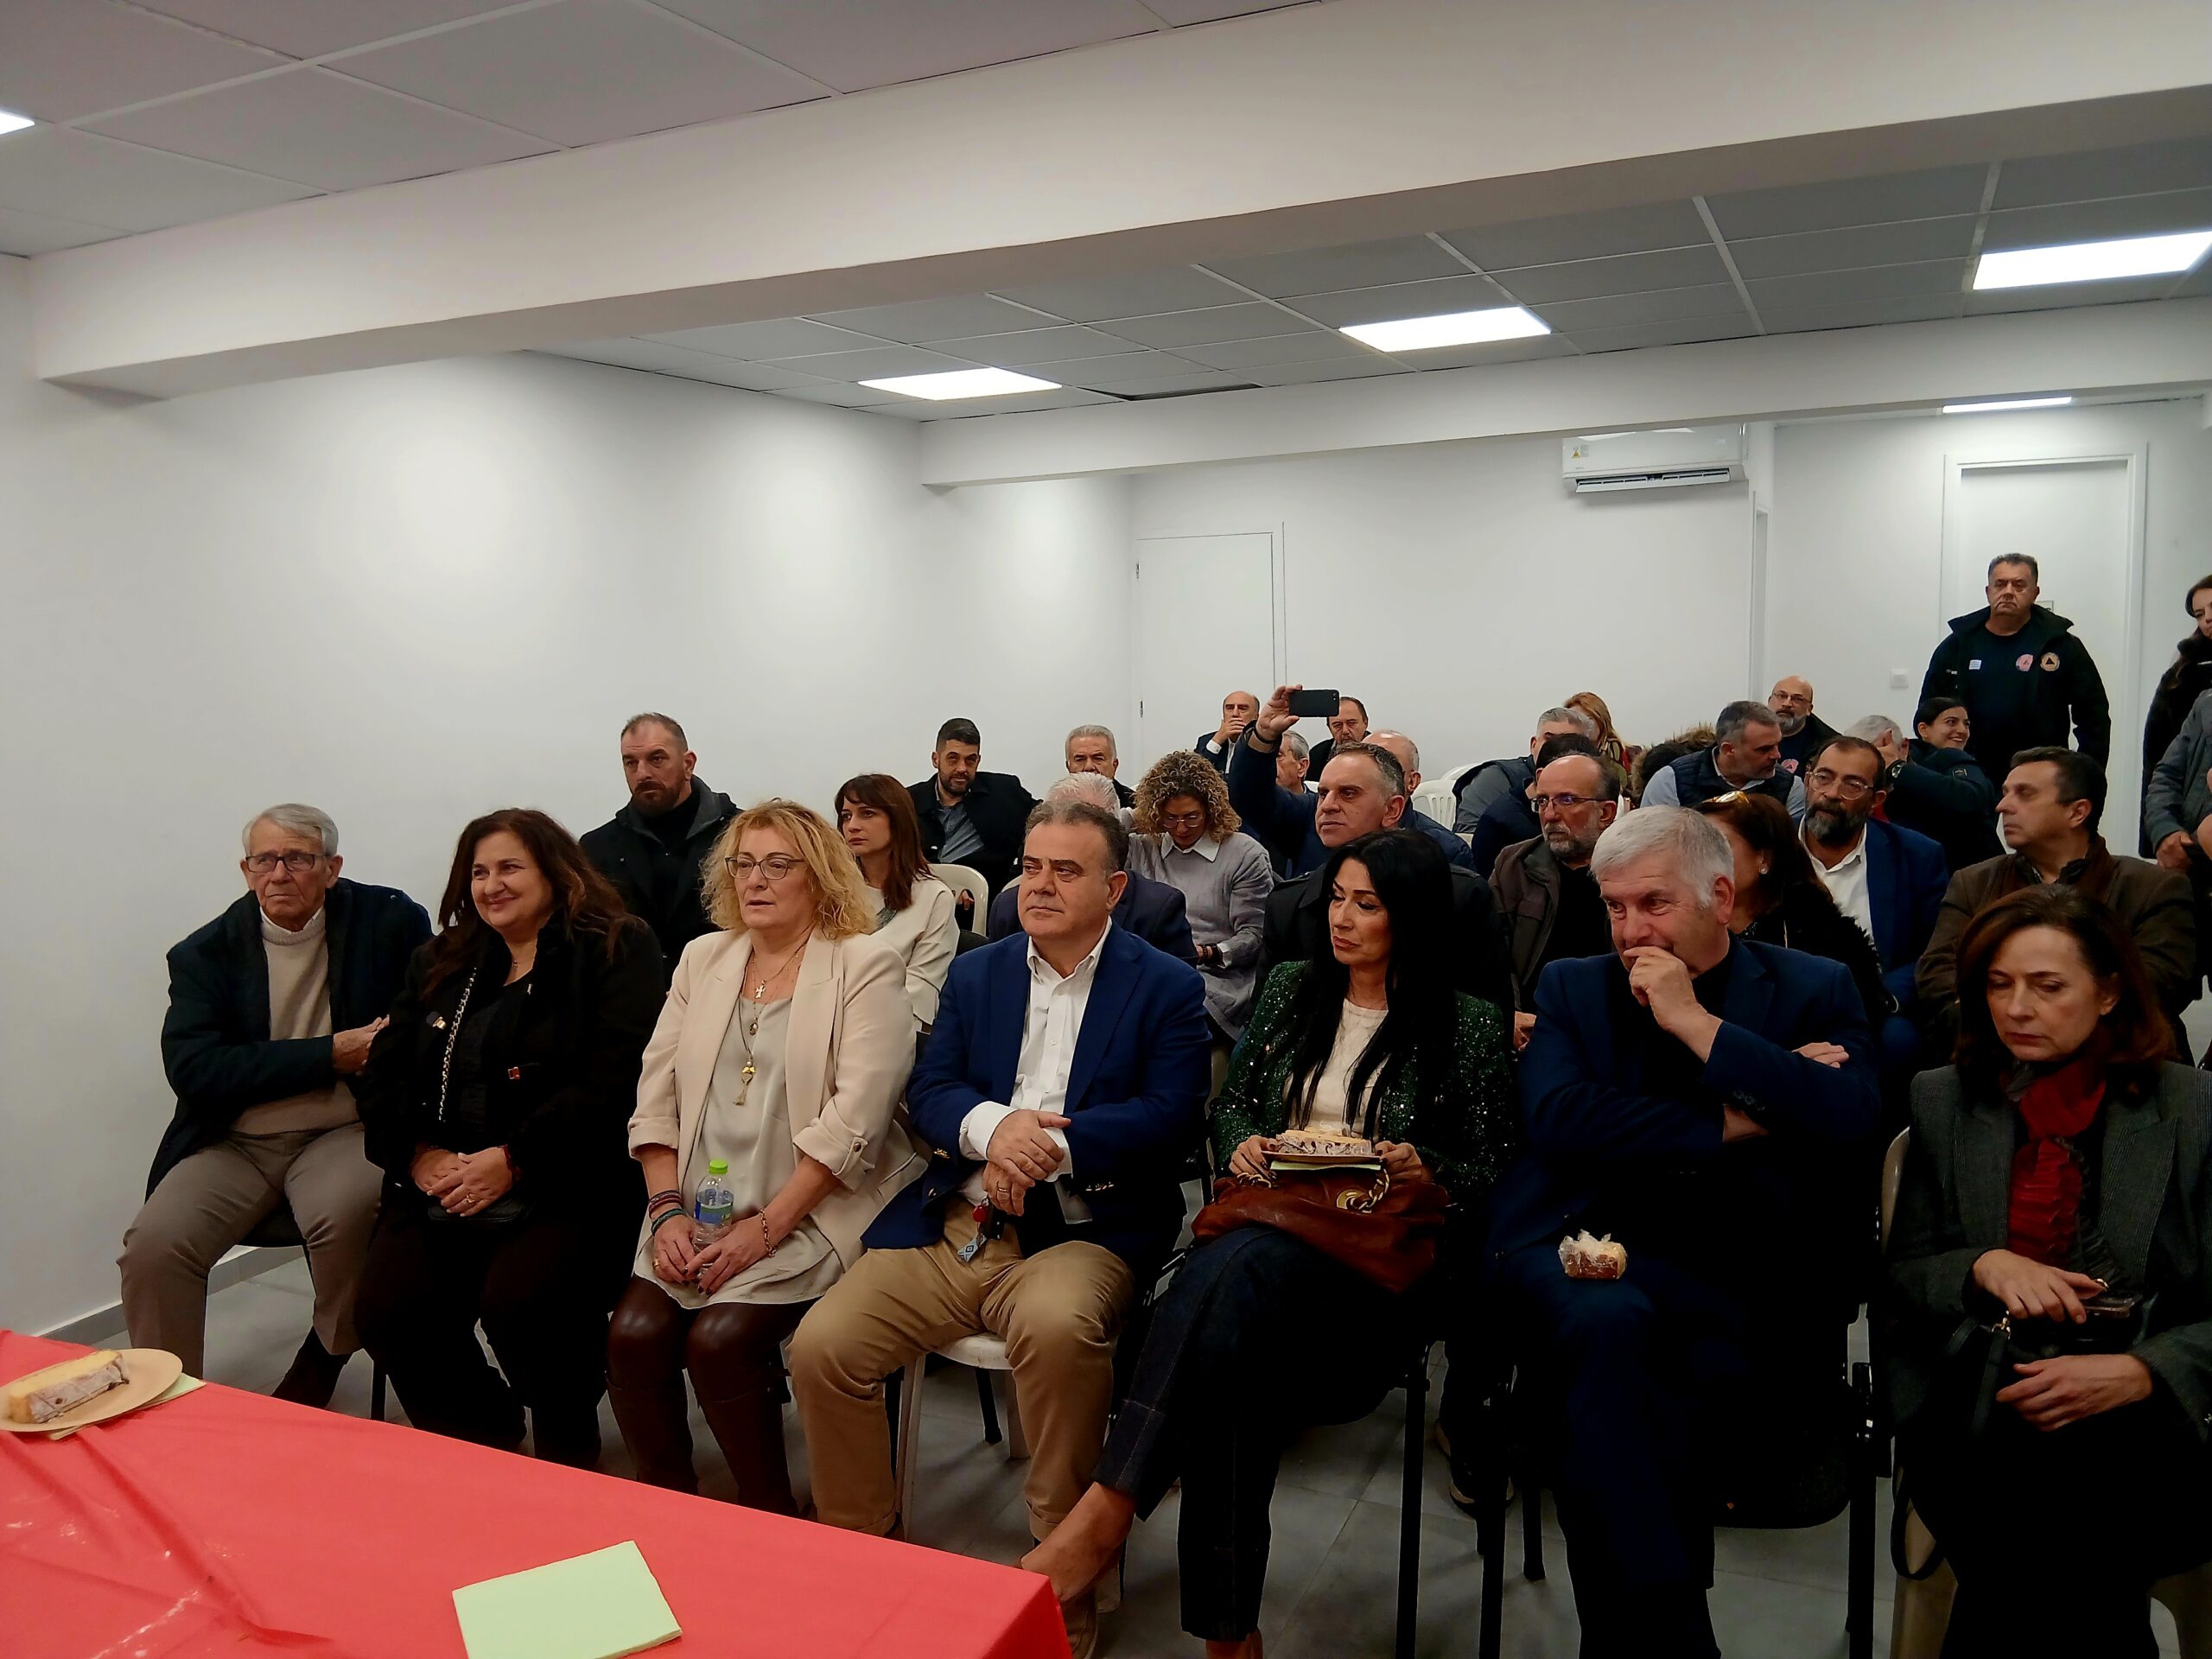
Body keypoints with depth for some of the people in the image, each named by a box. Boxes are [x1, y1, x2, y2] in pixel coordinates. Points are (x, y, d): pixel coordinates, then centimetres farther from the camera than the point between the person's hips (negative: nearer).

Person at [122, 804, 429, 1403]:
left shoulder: (389, 921, 1)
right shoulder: (205, 953, 4)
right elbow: (193, 1071, -8)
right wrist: (329, 1054, -14)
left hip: (342, 1135, -2)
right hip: (233, 1143, 2)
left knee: (345, 1213, -32)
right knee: (153, 1246, -23)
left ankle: (323, 1360, -2)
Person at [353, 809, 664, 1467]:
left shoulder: (618, 952, -1)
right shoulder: (440, 963, 19)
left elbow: (614, 1081, -12)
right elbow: (383, 1075, 13)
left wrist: (512, 1160, -17)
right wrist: (420, 1155, -6)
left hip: (567, 1185, -5)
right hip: (441, 1185, 6)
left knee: (517, 1303, -29)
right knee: (387, 1311, -17)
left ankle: (568, 1455, 3)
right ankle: (484, 1437, 13)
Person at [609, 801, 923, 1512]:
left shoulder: (865, 965, -4)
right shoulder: (703, 959, 14)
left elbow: (854, 1118, -13)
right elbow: (656, 1093, 10)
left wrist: (765, 1227, -16)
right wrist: (667, 1209, -4)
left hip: (812, 1211, -5)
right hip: (701, 1211, 5)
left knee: (719, 1337, -23)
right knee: (635, 1332, -17)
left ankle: (771, 1526, -1)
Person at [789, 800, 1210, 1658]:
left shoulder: (1167, 988, 4)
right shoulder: (975, 973, 16)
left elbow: (1170, 1115, -8)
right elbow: (927, 1089, 7)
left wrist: (1049, 1147, -20)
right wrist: (992, 1126, -16)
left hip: (1082, 1229, -4)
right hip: (951, 1224, 4)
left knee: (1059, 1328, -36)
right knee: (820, 1345, -14)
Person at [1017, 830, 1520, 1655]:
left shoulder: (1469, 1028, 4)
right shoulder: (1294, 988, 16)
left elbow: (1491, 1168, 6)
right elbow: (1233, 1099, 21)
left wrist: (1425, 1171, -14)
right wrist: (1241, 1144, -1)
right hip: (1269, 1223, 4)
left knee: (1233, 1273, -38)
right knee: (1234, 1348, -35)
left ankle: (1106, 1512, -39)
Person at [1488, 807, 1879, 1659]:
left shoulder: (1813, 990, 11)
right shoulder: (1572, 987, 15)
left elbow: (1850, 1124, -9)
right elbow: (1556, 1117, -3)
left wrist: (1697, 1022, -9)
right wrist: (1727, 1127, -7)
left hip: (1730, 1276, -1)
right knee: (1609, 1321, -35)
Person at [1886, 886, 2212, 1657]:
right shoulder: (1944, 1102, 10)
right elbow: (1899, 1276, 10)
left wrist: (2134, 1375, -17)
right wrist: (1983, 1267, -10)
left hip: (2145, 1417, -1)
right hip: (1969, 1409, 1)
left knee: (2077, 1524, -33)